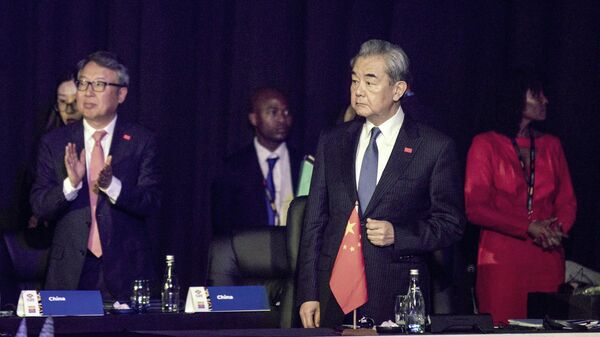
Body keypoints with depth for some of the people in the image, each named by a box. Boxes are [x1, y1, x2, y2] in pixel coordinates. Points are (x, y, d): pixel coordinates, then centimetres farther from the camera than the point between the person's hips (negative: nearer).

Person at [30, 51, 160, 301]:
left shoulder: (141, 141, 2)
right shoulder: (54, 143, 6)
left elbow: (151, 203, -7)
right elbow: (38, 206, -1)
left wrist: (112, 185, -24)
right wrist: (70, 184, -20)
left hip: (125, 270, -1)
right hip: (70, 270, 1)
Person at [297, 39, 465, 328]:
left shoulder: (435, 148, 1)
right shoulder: (332, 142, 12)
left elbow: (450, 224, 4)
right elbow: (314, 220, 11)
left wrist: (397, 234, -13)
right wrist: (308, 294, 5)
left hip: (397, 297, -3)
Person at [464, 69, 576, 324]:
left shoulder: (551, 145, 16)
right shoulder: (486, 145, 2)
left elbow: (567, 201, 13)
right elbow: (475, 208, -5)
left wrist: (558, 228, -10)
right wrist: (529, 228, -13)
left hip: (548, 260, 4)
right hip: (502, 259, -4)